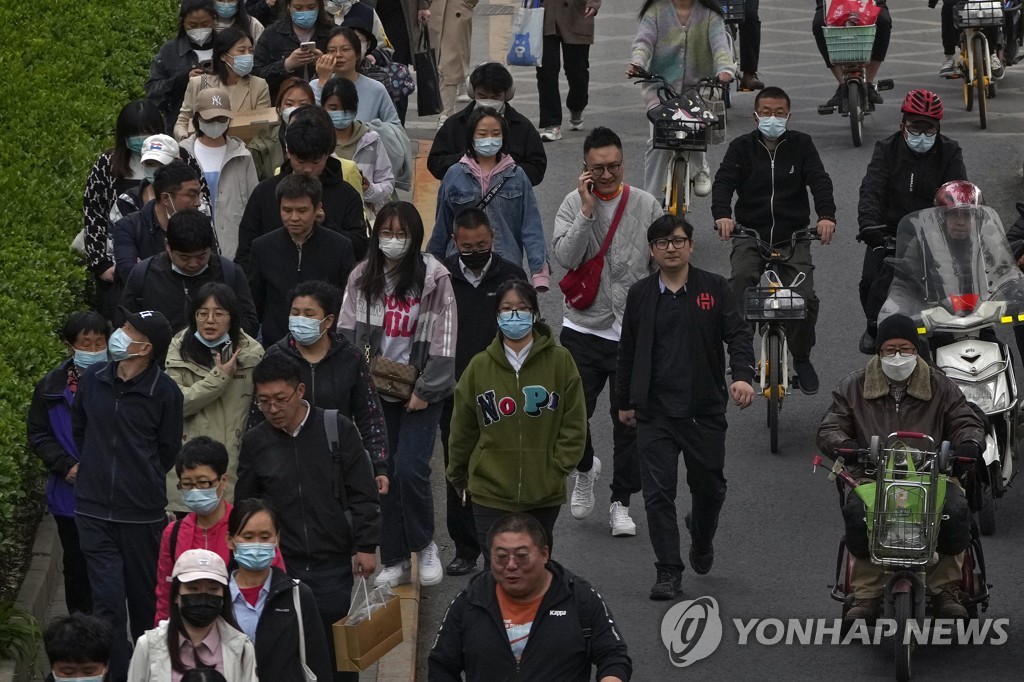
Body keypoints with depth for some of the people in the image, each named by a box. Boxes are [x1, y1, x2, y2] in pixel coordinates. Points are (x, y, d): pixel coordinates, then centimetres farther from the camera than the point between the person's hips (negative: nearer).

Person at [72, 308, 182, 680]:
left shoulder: (164, 392, -9)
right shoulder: (92, 380, 2)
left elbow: (167, 452, 4)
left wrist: (142, 481, 9)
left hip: (142, 513, -2)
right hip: (94, 510, 2)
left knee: (145, 599, 10)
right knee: (107, 598, -4)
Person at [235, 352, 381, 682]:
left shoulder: (337, 429, -3)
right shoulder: (255, 441, 2)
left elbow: (363, 494, -1)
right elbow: (244, 504, 12)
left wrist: (366, 546, -5)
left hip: (334, 565, -1)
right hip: (278, 567, 1)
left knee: (337, 649, 5)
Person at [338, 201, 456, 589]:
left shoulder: (434, 277, -7)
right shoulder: (362, 278, 5)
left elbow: (443, 339, -8)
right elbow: (347, 333, 7)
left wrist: (425, 390, -10)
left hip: (420, 392, -4)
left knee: (410, 468, -15)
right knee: (383, 473, 3)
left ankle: (425, 545, 9)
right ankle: (394, 561, 13)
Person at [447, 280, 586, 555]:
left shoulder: (559, 360, -3)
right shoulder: (480, 366, 0)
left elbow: (574, 422, 1)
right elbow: (462, 427, 10)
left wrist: (558, 467, -5)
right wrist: (458, 476, 17)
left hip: (545, 492, 0)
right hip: (491, 493, 0)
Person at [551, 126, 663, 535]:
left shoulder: (646, 206, 2)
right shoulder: (573, 205, -1)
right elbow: (565, 257, -16)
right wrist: (588, 209, -19)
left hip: (635, 332, 0)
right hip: (584, 329, 0)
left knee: (629, 421, 3)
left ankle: (621, 504, 15)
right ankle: (585, 469, 29)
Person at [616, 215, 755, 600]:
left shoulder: (715, 289, 3)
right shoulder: (640, 295, 8)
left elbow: (738, 335, -4)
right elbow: (627, 352, 15)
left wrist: (742, 375, -21)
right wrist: (625, 402, 18)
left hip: (705, 409, 0)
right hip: (655, 412, 0)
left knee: (709, 487, 11)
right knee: (658, 493, -7)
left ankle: (702, 535, 44)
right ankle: (668, 572, -3)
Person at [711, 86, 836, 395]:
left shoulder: (801, 145, 5)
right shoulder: (741, 147, 5)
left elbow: (820, 181, -6)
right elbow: (724, 181, -9)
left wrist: (826, 216, -26)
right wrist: (722, 215, -30)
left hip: (793, 235, 0)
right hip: (750, 233, 0)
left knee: (805, 299, -15)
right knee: (740, 280, -28)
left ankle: (801, 357, 10)